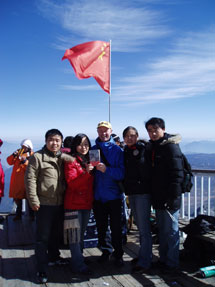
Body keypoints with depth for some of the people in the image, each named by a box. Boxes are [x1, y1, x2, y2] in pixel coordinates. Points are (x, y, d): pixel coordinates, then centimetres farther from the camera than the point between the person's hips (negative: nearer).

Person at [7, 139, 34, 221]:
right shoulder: (18, 152, 10)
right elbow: (9, 162, 4)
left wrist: (25, 161, -31)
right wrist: (13, 155, -13)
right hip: (16, 179, 5)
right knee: (17, 197, 12)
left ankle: (31, 215, 12)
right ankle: (18, 214, 25)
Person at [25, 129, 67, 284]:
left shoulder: (63, 158, 8)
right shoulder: (37, 157, -8)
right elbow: (30, 179, -11)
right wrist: (33, 200, -15)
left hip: (60, 203, 6)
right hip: (44, 204, -6)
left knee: (57, 234, 20)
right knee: (43, 237, 1)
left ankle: (54, 257, 40)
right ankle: (42, 269, 11)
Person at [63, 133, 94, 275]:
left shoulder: (90, 160, 13)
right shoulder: (71, 161, -8)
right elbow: (71, 183, -19)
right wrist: (86, 173, -30)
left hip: (87, 203, 7)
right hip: (74, 203, -7)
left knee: (82, 233, 16)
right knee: (75, 235, -3)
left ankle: (79, 257, 30)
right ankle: (79, 265, 4)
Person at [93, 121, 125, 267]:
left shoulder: (118, 150, -3)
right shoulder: (93, 149, 6)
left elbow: (122, 173, -11)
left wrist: (106, 169, -24)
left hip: (114, 195, -3)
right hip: (98, 196, 3)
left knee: (116, 227, 5)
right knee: (101, 227, 14)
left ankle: (118, 255, 20)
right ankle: (105, 251, 32)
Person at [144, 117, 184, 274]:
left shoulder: (171, 146, -12)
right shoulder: (150, 147, 12)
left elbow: (177, 174, -17)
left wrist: (173, 197, -20)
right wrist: (153, 195, 15)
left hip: (170, 198, -8)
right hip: (158, 198, 8)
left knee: (171, 231, 2)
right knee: (162, 230, 18)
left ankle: (172, 264, 16)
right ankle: (163, 259, 31)